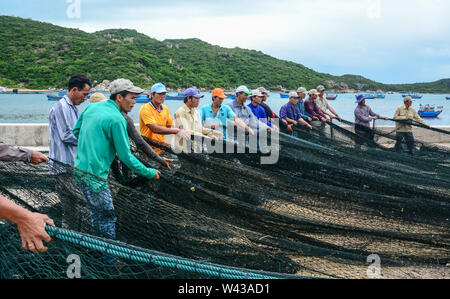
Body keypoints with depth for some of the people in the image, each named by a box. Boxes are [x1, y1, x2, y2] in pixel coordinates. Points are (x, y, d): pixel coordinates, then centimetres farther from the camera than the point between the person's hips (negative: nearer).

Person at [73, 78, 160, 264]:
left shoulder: (92, 108, 9)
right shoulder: (117, 119, -17)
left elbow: (76, 131, 20)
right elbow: (126, 156, -15)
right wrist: (150, 173, -7)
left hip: (80, 168, 9)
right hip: (95, 175, -9)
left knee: (96, 212, 22)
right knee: (107, 216, 3)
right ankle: (109, 257, 14)